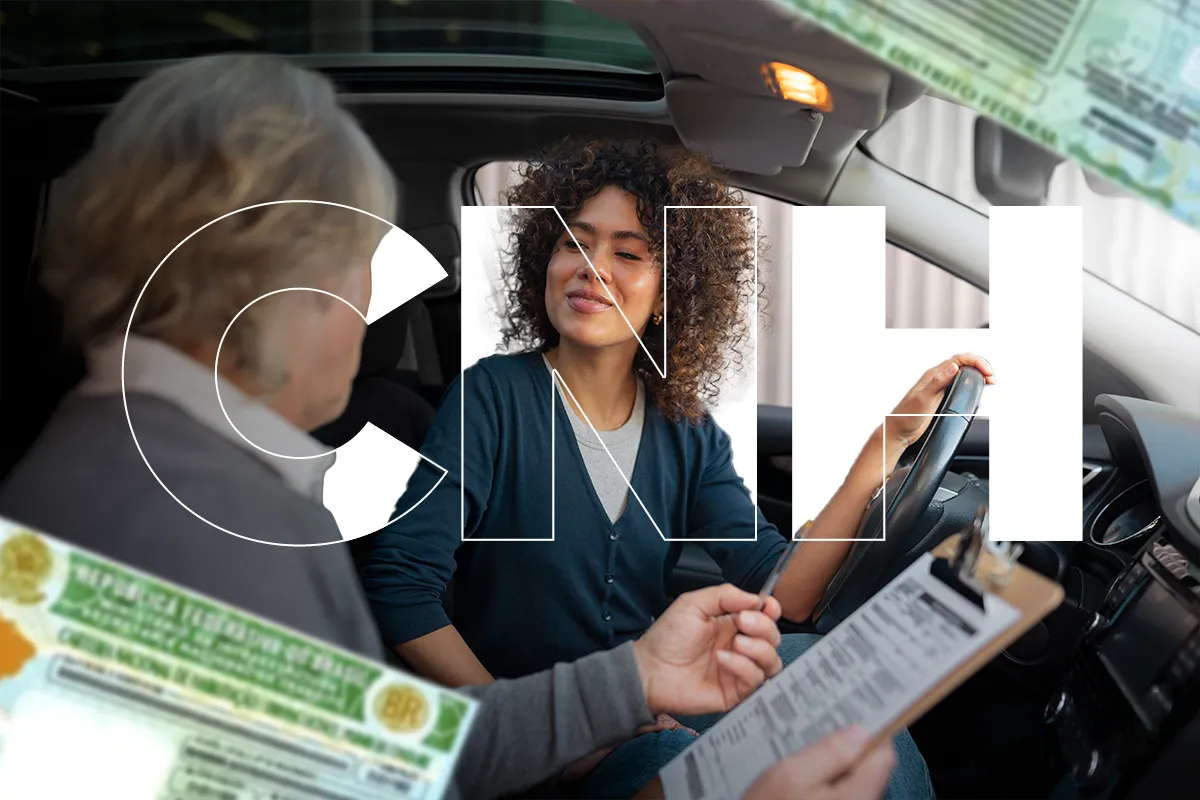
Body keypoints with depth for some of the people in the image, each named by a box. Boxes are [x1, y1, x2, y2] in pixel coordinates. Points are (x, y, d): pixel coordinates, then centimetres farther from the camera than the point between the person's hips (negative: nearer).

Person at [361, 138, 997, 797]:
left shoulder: (690, 438, 5)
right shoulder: (492, 398, -9)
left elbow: (783, 594, -8)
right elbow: (399, 587, -16)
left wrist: (891, 439, -12)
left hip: (653, 707, 5)